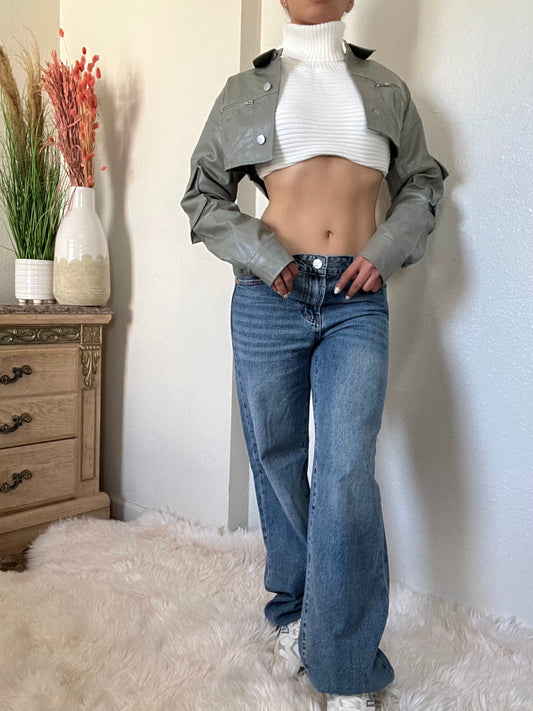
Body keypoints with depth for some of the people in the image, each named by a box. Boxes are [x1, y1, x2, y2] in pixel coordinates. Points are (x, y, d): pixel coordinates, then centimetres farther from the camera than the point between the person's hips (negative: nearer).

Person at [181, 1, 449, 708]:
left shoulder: (387, 88, 16)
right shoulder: (247, 89, 13)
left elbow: (423, 183, 19)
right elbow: (203, 194, 11)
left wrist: (388, 250, 0)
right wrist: (262, 254, -5)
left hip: (357, 299, 0)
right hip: (269, 296, 1)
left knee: (347, 476, -9)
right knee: (277, 463, 8)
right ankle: (293, 611, 30)